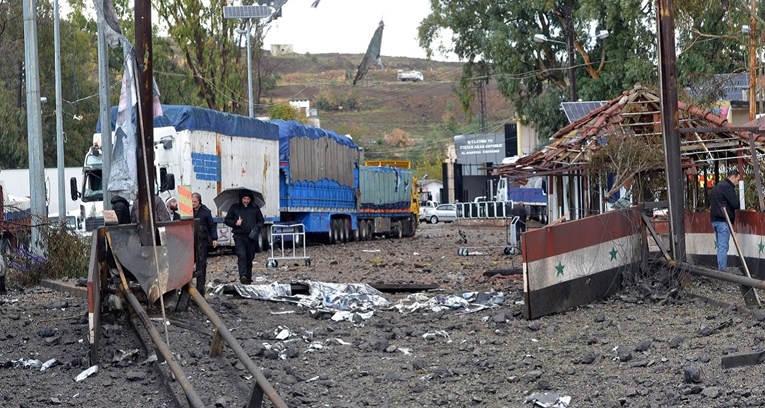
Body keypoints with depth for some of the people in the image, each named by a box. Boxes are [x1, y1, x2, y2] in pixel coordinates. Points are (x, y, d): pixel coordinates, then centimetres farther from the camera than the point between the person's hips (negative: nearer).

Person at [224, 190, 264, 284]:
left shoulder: (255, 208, 11)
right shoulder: (234, 208, 7)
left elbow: (260, 220, 19)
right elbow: (227, 220, 10)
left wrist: (257, 228, -2)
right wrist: (235, 223, -10)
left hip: (251, 236, 3)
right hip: (239, 236, -3)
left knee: (250, 258, 8)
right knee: (241, 256, -19)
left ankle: (248, 278, 18)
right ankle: (243, 276, -30)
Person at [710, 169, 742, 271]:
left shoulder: (718, 186, 20)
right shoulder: (727, 186, -12)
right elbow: (735, 204, -14)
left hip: (715, 219, 10)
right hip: (723, 220, -10)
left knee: (721, 246, 12)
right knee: (723, 247, -9)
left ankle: (721, 270, 13)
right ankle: (723, 270, -11)